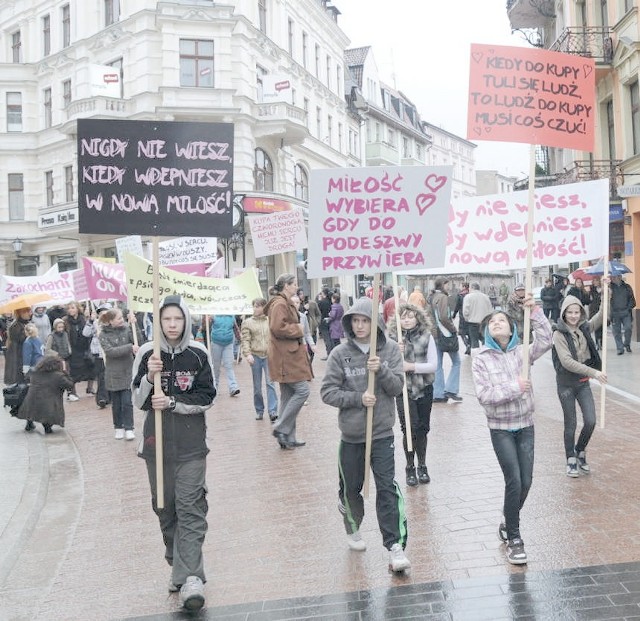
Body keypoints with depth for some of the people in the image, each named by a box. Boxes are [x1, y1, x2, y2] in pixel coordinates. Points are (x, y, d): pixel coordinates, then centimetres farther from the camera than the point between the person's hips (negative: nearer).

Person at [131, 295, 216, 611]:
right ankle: (179, 565, 27)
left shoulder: (198, 354, -4)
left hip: (191, 443, -2)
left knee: (190, 507, -8)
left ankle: (190, 578, -10)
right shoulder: (147, 354, -1)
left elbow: (206, 398, -4)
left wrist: (171, 402, -16)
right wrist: (149, 377, -18)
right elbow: (139, 401, -1)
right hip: (157, 441, 2)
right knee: (165, 506, 11)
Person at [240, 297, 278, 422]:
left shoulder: (271, 321, 6)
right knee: (257, 386, 7)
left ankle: (273, 412, -10)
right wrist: (247, 354, -15)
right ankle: (259, 411, 20)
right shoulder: (247, 322, 4)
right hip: (255, 356, 1)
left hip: (269, 356, 0)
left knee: (270, 383, -9)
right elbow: (245, 340, -2)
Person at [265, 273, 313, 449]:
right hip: (287, 357, -11)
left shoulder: (285, 302, 19)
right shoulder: (280, 303, -14)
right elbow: (277, 327, -25)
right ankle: (281, 429, -6)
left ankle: (288, 438, 15)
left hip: (289, 355, 11)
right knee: (302, 390, -11)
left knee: (288, 395, 11)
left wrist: (297, 330, 9)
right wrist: (298, 329, -13)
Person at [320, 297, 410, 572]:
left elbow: (397, 386, -6)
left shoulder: (390, 349, -3)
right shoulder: (340, 353, -6)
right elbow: (327, 392, -7)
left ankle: (395, 546, -5)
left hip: (382, 433, -1)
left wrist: (381, 370, -24)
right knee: (350, 487, 15)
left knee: (387, 488, -9)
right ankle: (353, 529, 42)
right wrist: (358, 398, -19)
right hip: (350, 434, 1)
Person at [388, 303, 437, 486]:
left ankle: (422, 466, 26)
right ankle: (410, 467, 11)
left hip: (424, 389, 1)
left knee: (422, 429, 10)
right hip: (403, 390, -1)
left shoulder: (426, 337, -3)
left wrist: (412, 366, -18)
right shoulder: (393, 339, -3)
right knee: (409, 429, -6)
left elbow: (433, 365, -7)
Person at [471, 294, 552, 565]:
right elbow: (484, 395, -13)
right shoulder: (480, 360, -4)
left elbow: (546, 340, -17)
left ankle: (508, 524, 31)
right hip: (500, 428, -3)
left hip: (525, 425, 3)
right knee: (514, 480, -11)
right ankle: (514, 538, 3)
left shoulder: (521, 352, 1)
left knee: (525, 481, 5)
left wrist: (535, 311, -23)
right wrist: (514, 387, -19)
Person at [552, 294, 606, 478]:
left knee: (590, 421, -1)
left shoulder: (584, 328, 1)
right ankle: (571, 460, 23)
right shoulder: (559, 334, -15)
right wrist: (593, 372, -30)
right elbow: (567, 362, -24)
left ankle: (580, 452, 25)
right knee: (571, 424, 6)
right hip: (566, 383, -4)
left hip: (583, 382, 4)